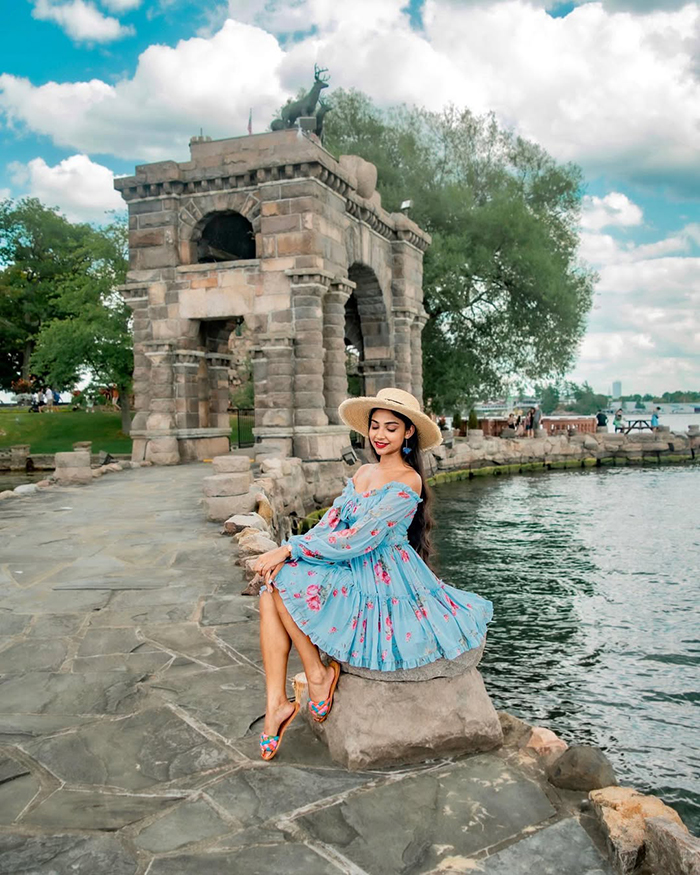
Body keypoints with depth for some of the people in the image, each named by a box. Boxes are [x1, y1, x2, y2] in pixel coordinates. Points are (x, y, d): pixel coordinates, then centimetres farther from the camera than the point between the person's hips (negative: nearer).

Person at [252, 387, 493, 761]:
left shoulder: (407, 483, -13)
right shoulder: (363, 473, 12)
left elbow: (358, 539, -20)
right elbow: (330, 523, 5)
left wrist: (289, 549, -19)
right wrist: (283, 554, -13)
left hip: (384, 579, -8)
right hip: (353, 572, 8)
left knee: (284, 579, -18)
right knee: (273, 587, -13)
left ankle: (317, 674, -3)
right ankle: (276, 703, -13)